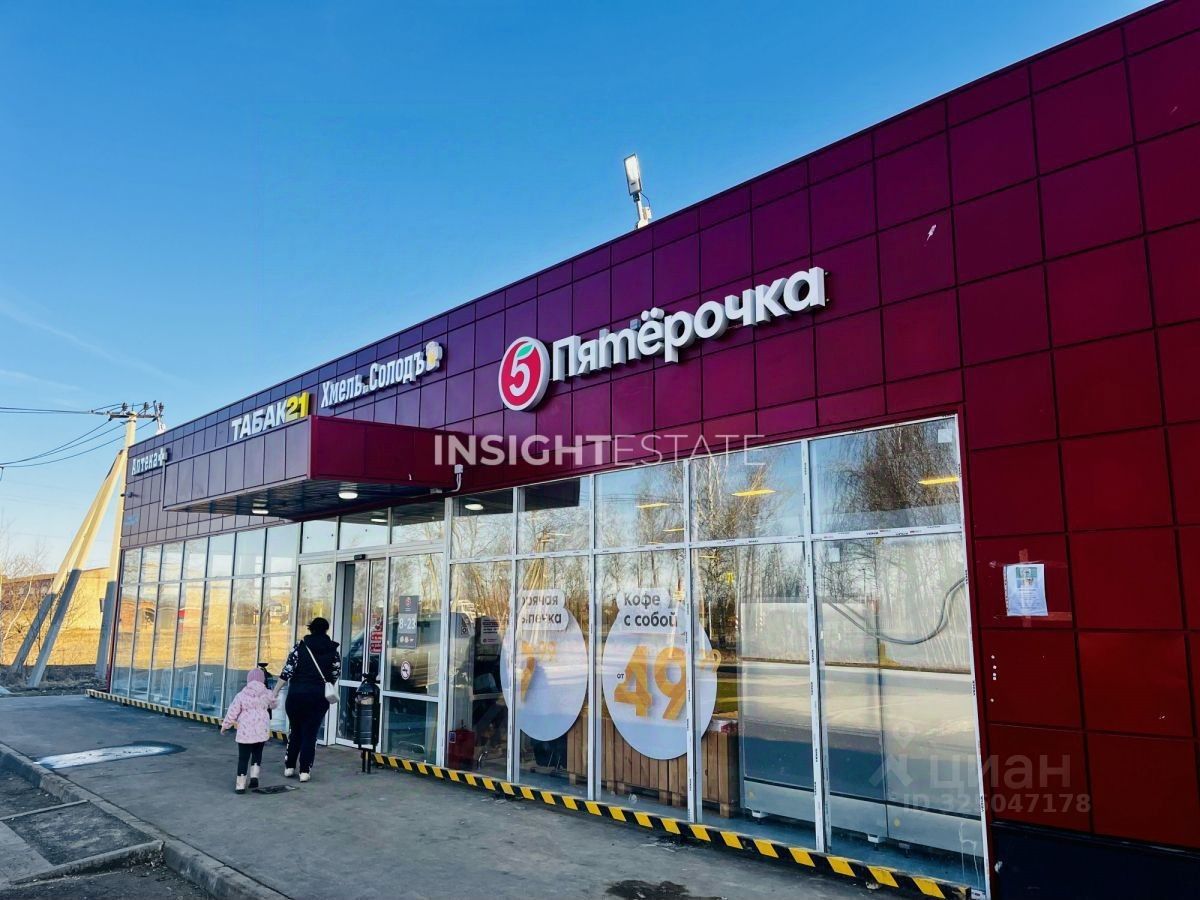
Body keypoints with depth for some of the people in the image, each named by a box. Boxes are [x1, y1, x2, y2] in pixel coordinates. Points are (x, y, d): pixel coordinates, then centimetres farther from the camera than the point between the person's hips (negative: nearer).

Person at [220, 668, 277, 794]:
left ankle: (240, 785, 5)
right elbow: (273, 705, 21)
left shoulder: (241, 695, -4)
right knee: (257, 753, 20)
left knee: (243, 757, 5)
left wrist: (225, 725, 13)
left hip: (245, 732, -2)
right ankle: (254, 776, 5)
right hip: (262, 731, 2)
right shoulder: (267, 694, 1)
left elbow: (232, 713, -2)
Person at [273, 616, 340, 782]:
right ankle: (304, 771, 5)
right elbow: (335, 676, 6)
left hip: (296, 694, 1)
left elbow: (287, 671, -7)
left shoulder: (300, 645, -1)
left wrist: (275, 693, -3)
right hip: (319, 696, 0)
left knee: (295, 731, 19)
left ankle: (289, 767, 23)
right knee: (310, 733, 8)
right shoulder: (333, 650, 2)